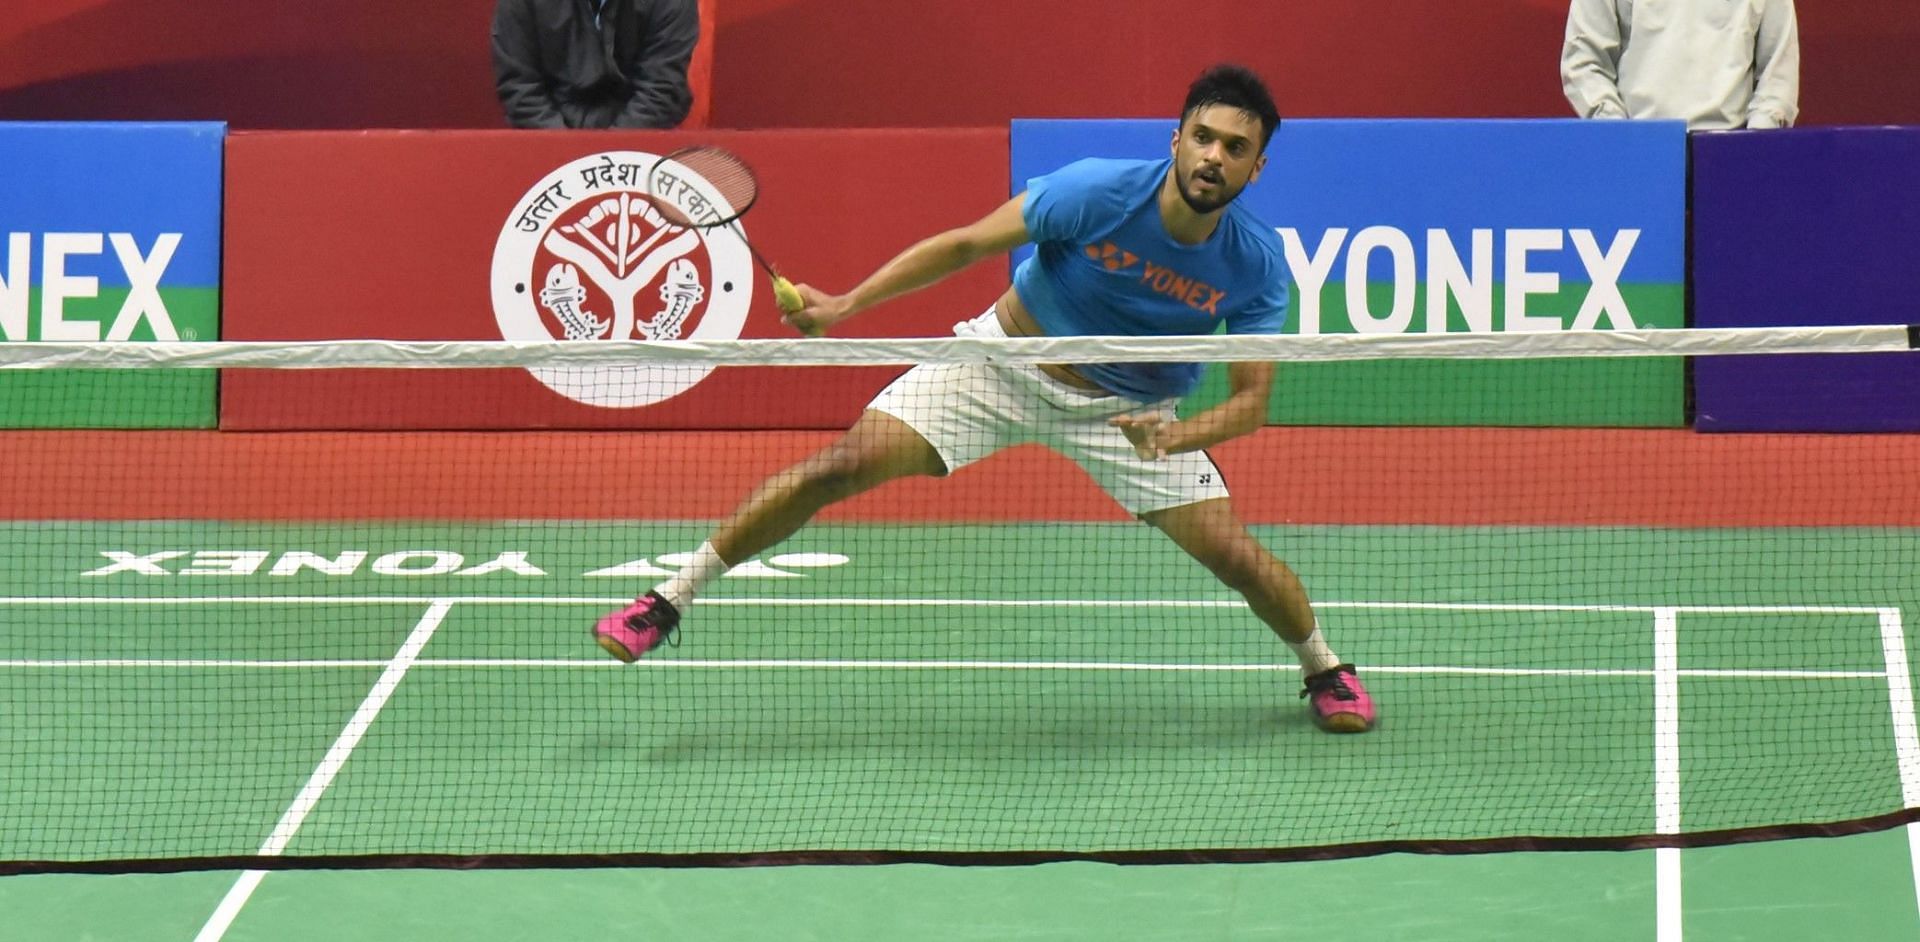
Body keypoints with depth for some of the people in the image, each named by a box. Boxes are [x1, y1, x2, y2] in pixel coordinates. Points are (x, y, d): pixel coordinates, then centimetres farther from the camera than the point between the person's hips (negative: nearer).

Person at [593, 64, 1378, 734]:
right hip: (1003, 360, -1)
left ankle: (1324, 668, 20)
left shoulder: (1257, 265, -20)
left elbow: (1251, 400, -14)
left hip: (1127, 409, 1)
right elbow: (965, 244, -15)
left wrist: (1173, 437, -35)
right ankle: (670, 601, 0)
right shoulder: (1098, 193, -25)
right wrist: (847, 305, -21)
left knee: (1232, 552, -13)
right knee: (840, 467, -13)